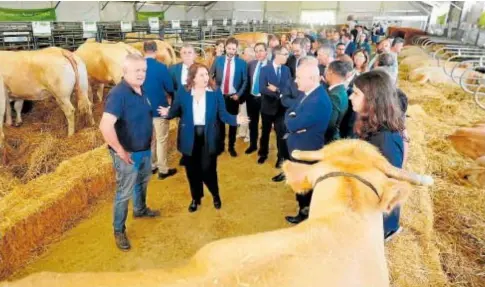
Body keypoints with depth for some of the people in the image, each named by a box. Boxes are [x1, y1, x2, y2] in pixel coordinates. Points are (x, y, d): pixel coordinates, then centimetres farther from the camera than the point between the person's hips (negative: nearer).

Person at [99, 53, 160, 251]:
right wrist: (120, 151, -26)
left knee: (142, 183, 27)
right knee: (124, 193, 6)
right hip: (128, 154, -8)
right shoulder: (118, 93, -25)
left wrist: (149, 141, 12)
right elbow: (105, 126, -34)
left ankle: (140, 210, 52)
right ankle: (119, 231, 24)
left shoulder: (141, 90, 3)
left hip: (145, 150, 8)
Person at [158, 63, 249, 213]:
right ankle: (196, 198, 37)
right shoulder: (182, 92, -3)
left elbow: (222, 114, -5)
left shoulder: (215, 92, -4)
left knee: (207, 169, 0)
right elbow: (176, 111, 3)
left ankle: (216, 195, 31)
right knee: (192, 170, 12)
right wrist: (167, 113, -10)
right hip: (190, 137, 1)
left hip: (208, 137, -1)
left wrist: (235, 119, -17)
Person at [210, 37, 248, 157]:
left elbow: (245, 81, 0)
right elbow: (210, 76, 5)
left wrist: (238, 94, -9)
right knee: (220, 121, 9)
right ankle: (220, 145, 25)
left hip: (233, 97, -1)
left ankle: (231, 146, 23)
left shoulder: (241, 63, -3)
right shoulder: (218, 60, 0)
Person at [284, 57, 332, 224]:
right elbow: (291, 112, 6)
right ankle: (305, 208, 46)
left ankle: (305, 213, 35)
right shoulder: (309, 93, 1)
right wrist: (292, 117, -16)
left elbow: (292, 124, -30)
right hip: (300, 147, 9)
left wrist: (290, 118, -8)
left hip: (306, 151, -9)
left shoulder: (318, 101, -31)